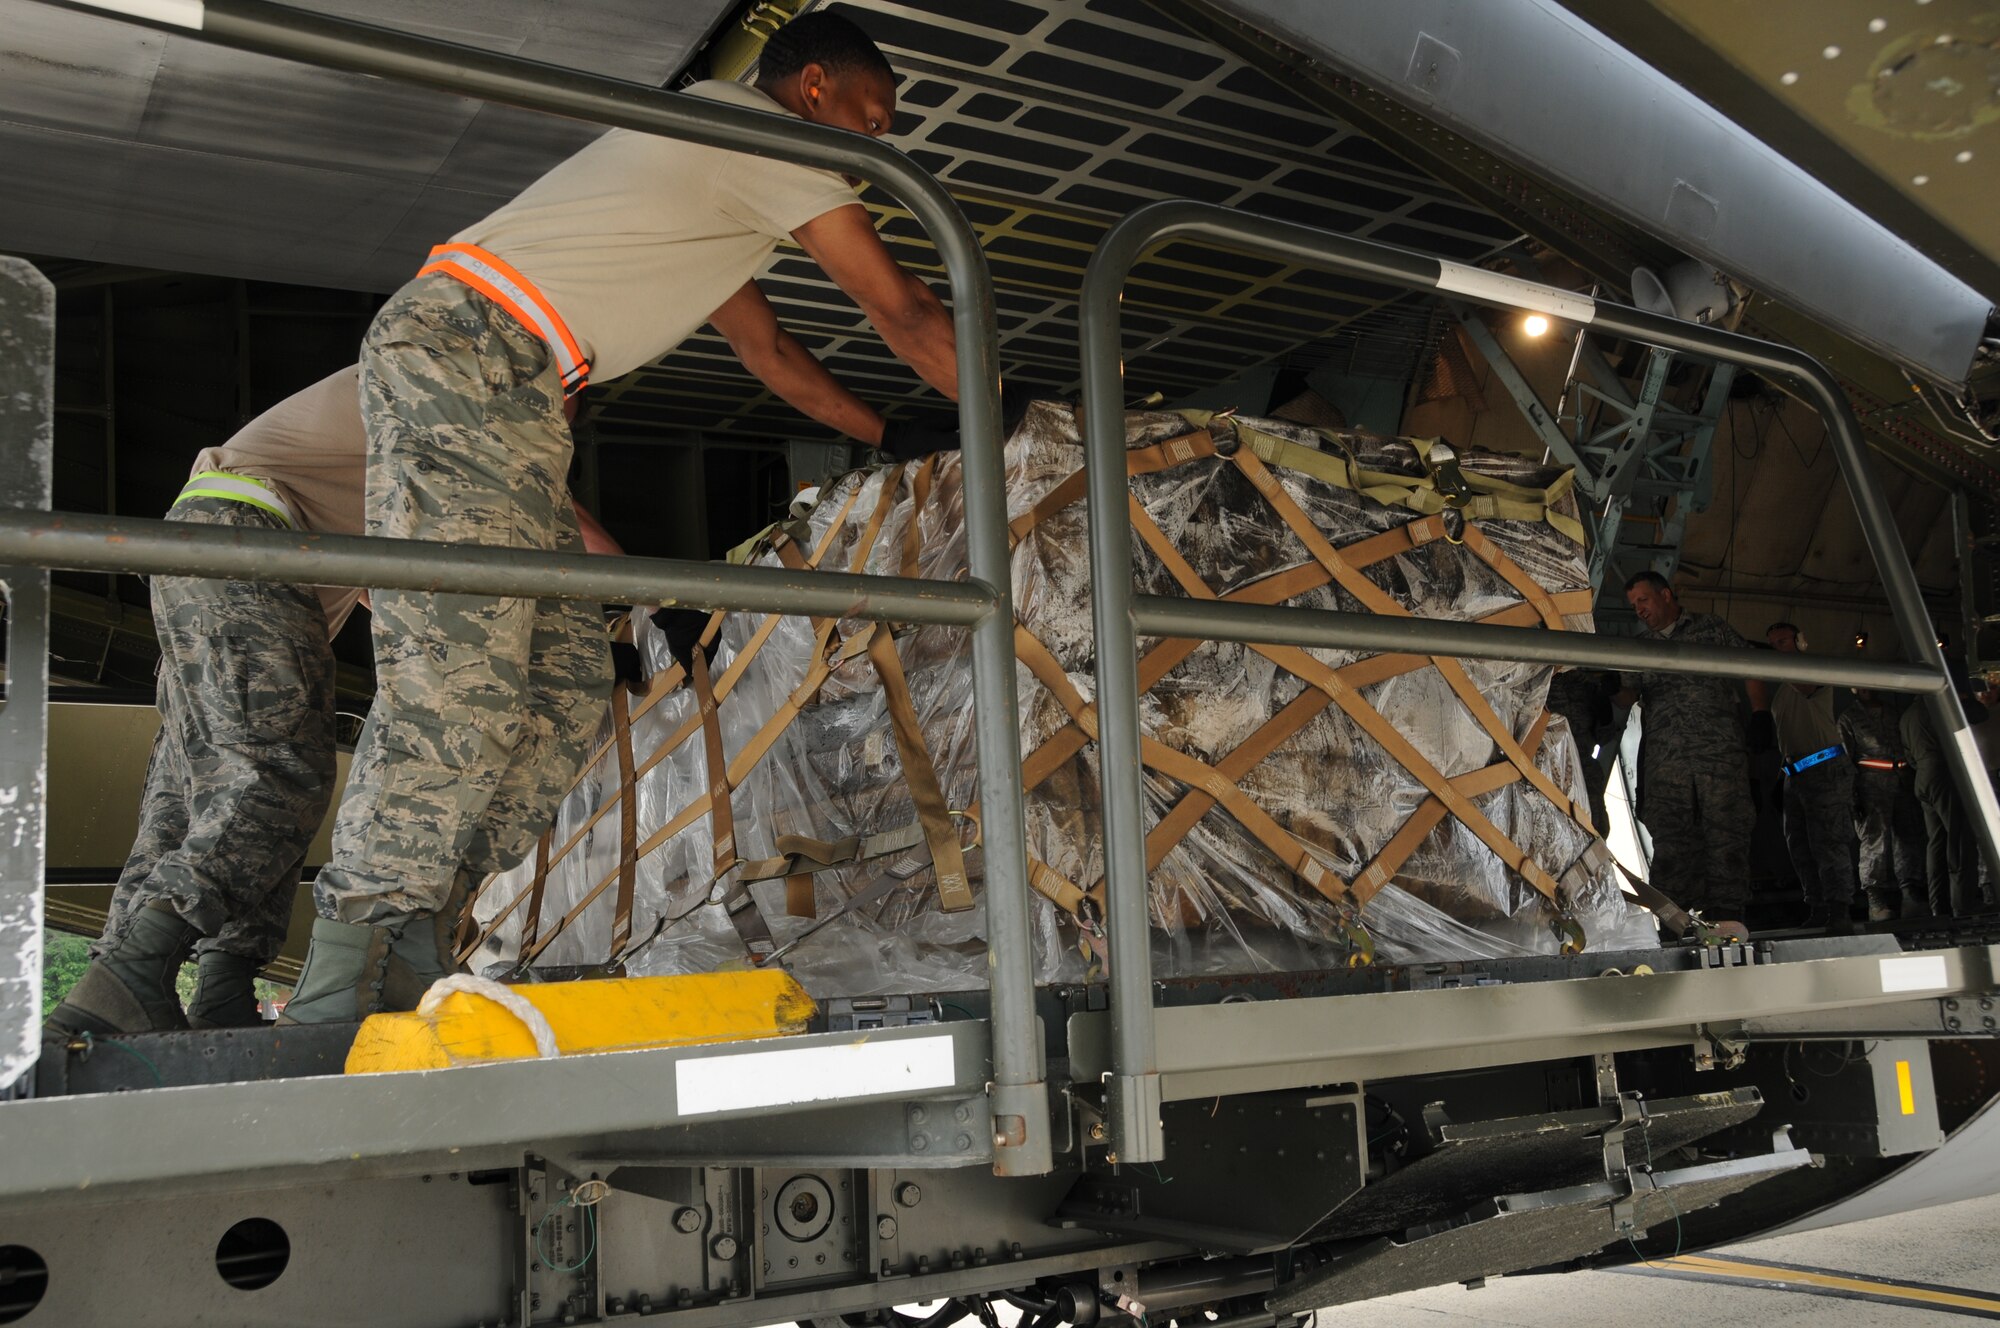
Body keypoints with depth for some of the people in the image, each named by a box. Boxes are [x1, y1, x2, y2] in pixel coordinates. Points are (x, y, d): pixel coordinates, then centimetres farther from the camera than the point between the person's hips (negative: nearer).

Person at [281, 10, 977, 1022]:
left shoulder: (718, 160, 30)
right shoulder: (767, 134, 1)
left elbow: (767, 348, 35)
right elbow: (903, 313, 1)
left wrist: (897, 438, 33)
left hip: (490, 384, 10)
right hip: (464, 345, -10)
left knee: (565, 679, 3)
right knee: (457, 681, -17)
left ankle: (410, 965, 2)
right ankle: (344, 993, -18)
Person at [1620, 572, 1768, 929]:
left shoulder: (1710, 628, 16)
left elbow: (1750, 672, 14)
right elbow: (1626, 695, 14)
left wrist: (1762, 719, 3)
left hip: (1720, 748, -2)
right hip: (1665, 758, 2)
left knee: (1726, 830, -9)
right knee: (1670, 837, -5)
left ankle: (1726, 915, -10)